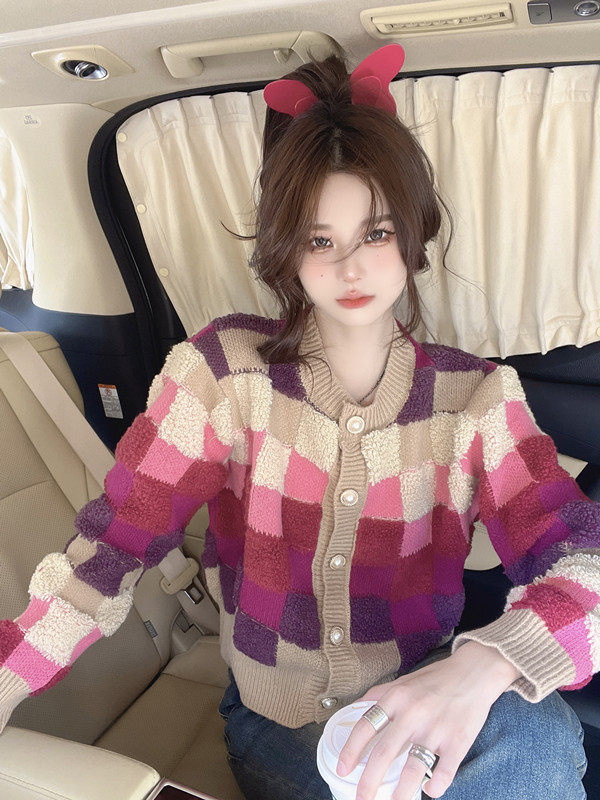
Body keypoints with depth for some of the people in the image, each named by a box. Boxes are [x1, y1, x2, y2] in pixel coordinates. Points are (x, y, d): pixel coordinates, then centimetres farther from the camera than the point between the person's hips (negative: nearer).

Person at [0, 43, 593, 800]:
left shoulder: (478, 397, -7)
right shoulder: (225, 369, -10)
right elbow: (114, 544, -11)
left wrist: (481, 665, -37)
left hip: (415, 729, 1)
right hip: (272, 730, 0)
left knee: (539, 738, -28)